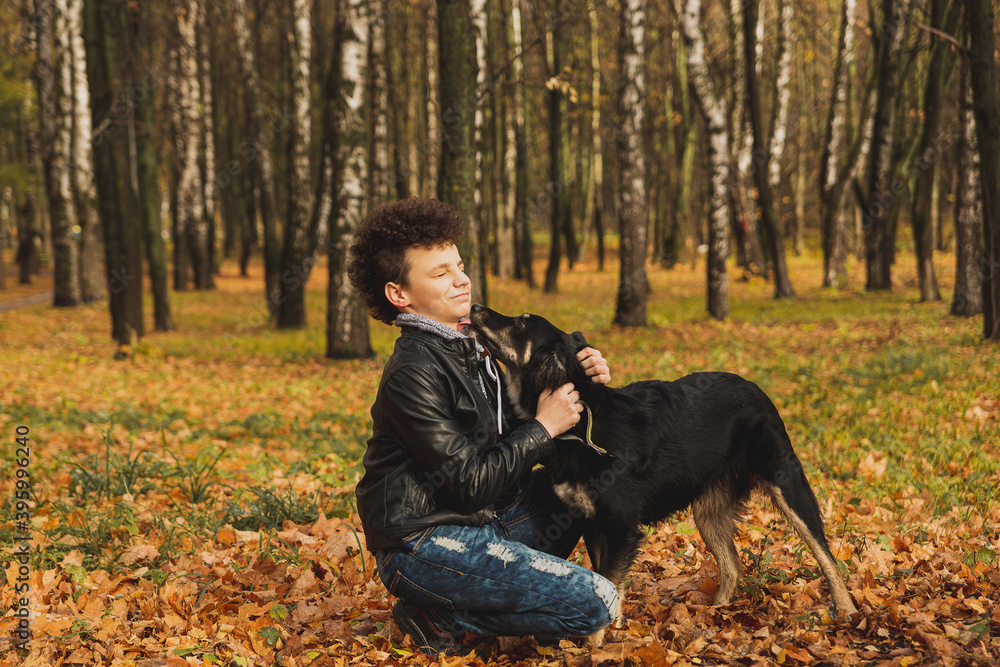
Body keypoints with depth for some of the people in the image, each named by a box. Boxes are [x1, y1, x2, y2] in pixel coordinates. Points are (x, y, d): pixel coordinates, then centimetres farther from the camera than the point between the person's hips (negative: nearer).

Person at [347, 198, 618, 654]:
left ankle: (510, 584, 5)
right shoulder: (412, 374, -19)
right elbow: (473, 484, -22)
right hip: (421, 545, -10)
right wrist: (544, 428, -13)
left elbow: (511, 435, 14)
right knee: (597, 604, -16)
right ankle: (439, 615, -5)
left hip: (477, 521, 10)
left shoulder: (465, 347, 11)